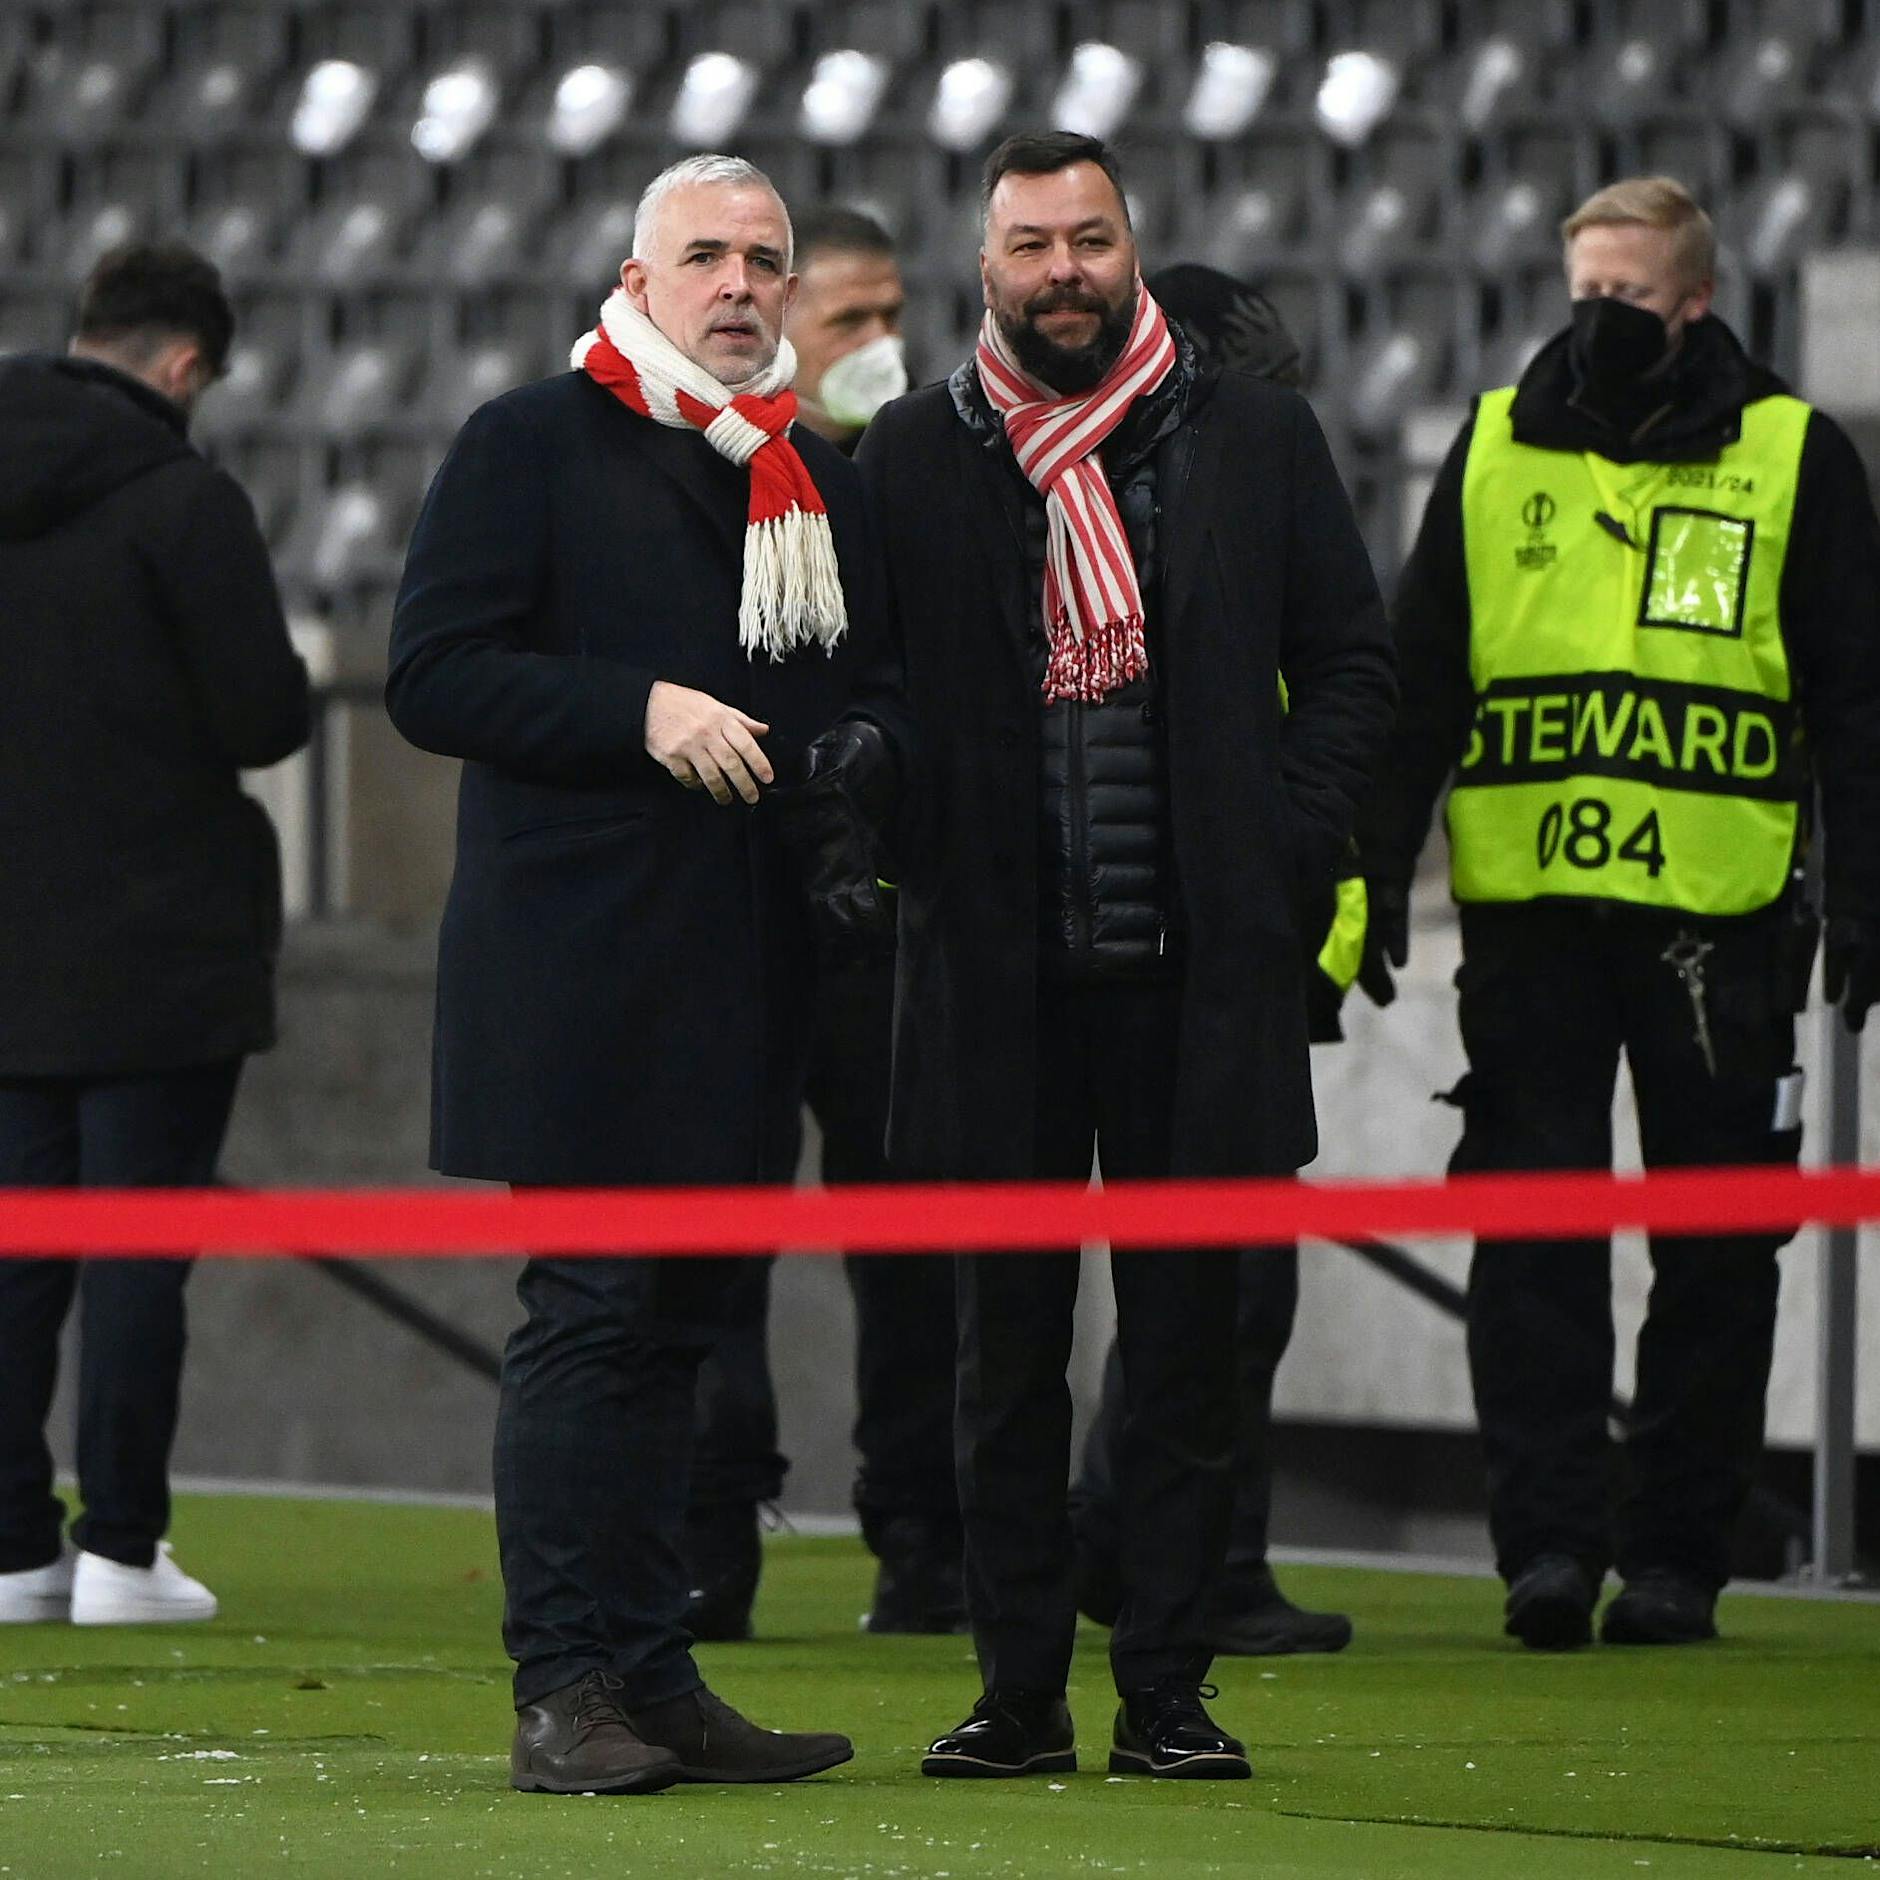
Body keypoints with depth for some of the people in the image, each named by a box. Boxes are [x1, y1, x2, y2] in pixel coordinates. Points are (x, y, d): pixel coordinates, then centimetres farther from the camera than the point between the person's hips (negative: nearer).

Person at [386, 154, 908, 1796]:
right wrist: (642, 713, -18)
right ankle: (564, 1691, -6)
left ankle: (652, 1674, 12)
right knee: (592, 1315, -8)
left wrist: (860, 742, 3)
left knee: (678, 1318, 9)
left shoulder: (821, 481, 18)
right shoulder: (532, 445, -1)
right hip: (579, 965, -6)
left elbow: (864, 680, 26)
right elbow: (433, 674, -8)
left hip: (742, 973, 6)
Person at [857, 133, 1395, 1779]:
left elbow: (1352, 660, 9)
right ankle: (1021, 1690, 9)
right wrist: (903, 834, -5)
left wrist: (1285, 842, -2)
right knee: (1010, 1346, 4)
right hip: (1000, 965, 0)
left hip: (1198, 963, 0)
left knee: (1185, 1341, 2)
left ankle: (1168, 1689, 6)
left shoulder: (1254, 440, 6)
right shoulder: (914, 456, 6)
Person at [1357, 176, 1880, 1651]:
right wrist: (1379, 867, 5)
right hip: (1526, 912, 1)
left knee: (1713, 1249, 3)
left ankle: (1677, 1555, 9)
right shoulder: (1496, 449, 11)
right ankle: (1547, 1541, -2)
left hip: (1716, 915, -1)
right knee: (1533, 1233, -3)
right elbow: (1416, 682, 13)